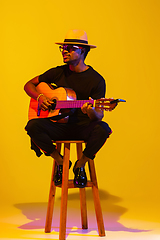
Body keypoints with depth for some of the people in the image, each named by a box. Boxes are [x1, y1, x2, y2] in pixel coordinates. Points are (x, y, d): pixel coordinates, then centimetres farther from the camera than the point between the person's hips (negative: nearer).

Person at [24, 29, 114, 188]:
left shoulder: (96, 80, -3)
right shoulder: (58, 73, 7)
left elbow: (99, 116, -9)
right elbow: (29, 84, 16)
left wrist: (91, 111, -34)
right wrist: (40, 97, -6)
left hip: (83, 127, -2)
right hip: (59, 125, 2)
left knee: (102, 129, -35)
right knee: (33, 125, -28)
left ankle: (80, 164, -6)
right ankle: (60, 161, -4)